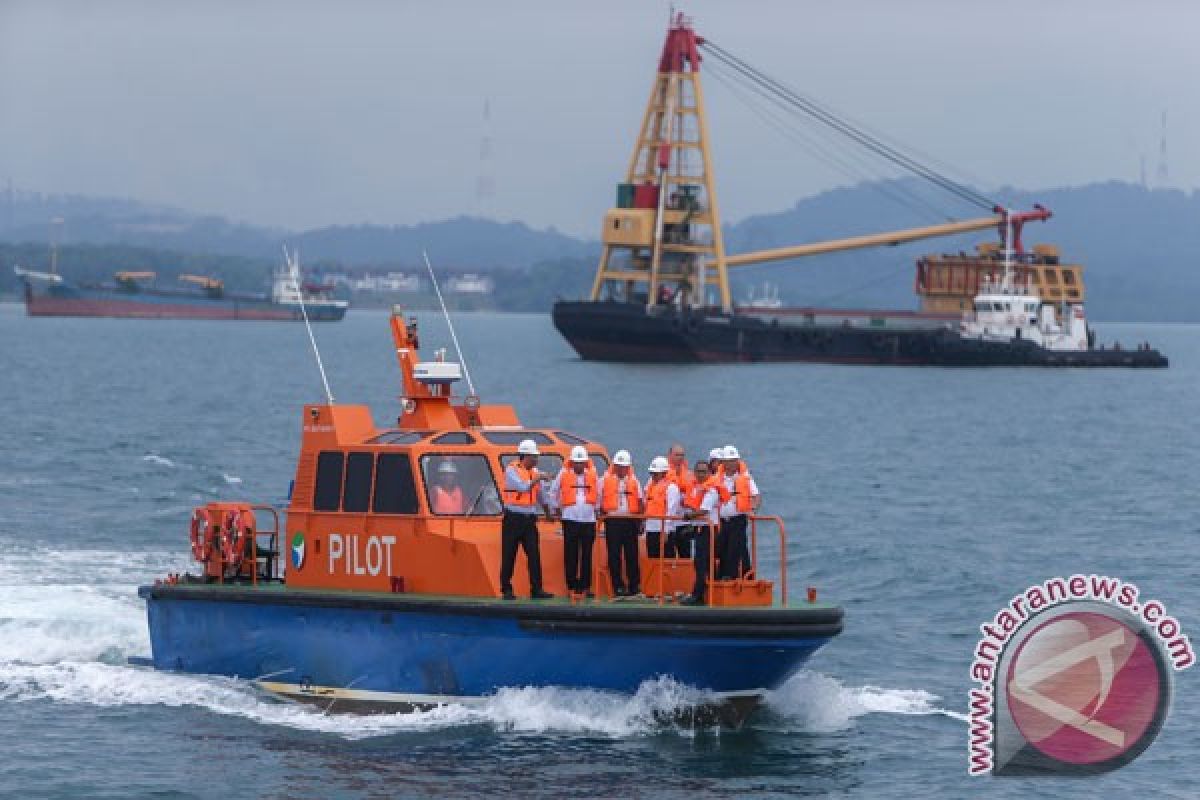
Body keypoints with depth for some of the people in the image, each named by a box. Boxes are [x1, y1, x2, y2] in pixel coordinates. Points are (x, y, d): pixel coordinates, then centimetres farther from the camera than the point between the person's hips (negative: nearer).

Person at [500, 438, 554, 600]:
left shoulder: (534, 472, 11)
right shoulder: (511, 470, -7)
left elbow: (540, 495, 24)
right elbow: (523, 487, -23)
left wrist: (547, 511, 31)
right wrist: (537, 479, -15)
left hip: (529, 519, 5)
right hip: (513, 518, -5)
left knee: (534, 555, -2)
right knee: (509, 555, 0)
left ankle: (536, 589, -3)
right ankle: (506, 590, 7)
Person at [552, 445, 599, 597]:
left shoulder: (592, 475, 8)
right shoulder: (564, 474, 4)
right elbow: (554, 491, 15)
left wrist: (597, 509, 13)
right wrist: (558, 507, 12)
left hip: (589, 518, 1)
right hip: (570, 519, -1)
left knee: (587, 555, 3)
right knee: (571, 555, -3)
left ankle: (586, 586, 6)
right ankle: (572, 586, 0)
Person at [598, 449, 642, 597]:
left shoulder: (633, 481, 11)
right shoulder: (606, 479, 7)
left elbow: (640, 501, 11)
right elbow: (600, 501, 8)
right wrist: (603, 515, -4)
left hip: (630, 520, 1)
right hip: (613, 520, -1)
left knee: (632, 554, 1)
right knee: (614, 555, -2)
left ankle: (634, 586, 5)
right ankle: (618, 586, 1)